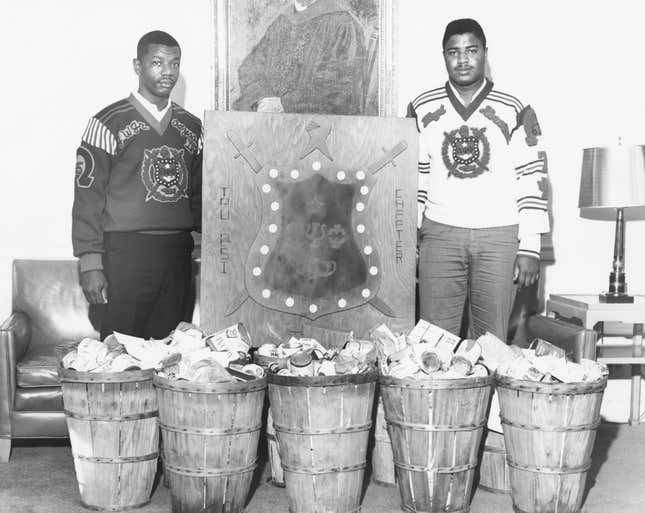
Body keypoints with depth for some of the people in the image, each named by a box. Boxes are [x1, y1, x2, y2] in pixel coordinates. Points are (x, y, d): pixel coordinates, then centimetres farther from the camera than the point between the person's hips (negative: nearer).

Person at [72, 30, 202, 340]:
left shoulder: (191, 126, 13)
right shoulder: (110, 123, -2)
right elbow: (88, 196, -4)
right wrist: (90, 264, -10)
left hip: (177, 253, 4)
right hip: (126, 253, -4)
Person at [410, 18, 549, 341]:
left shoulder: (514, 112, 2)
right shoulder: (423, 109, 6)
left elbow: (532, 180, 0)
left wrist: (530, 248, -4)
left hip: (500, 237, -1)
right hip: (439, 234, 1)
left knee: (491, 340, 4)